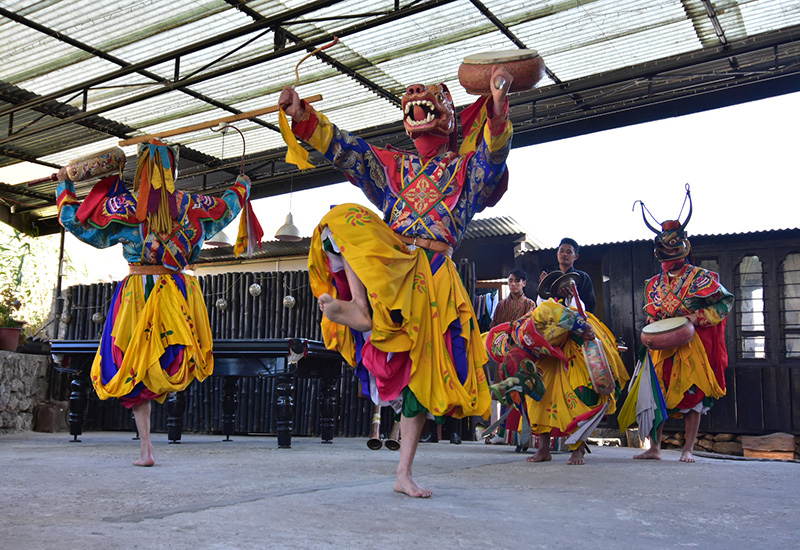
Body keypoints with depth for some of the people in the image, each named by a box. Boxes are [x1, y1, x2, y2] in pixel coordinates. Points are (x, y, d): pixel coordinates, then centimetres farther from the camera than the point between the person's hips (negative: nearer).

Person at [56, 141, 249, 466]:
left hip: (136, 291, -1)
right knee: (169, 359, 18)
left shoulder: (124, 205, -4)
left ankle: (145, 448, 4)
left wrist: (65, 186, 21)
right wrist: (241, 187, 41)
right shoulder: (189, 205, 2)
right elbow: (226, 208, 21)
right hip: (177, 290, 1)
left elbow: (74, 219, 4)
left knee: (134, 369, 6)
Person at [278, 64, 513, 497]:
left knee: (421, 371, -2)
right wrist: (301, 115, -6)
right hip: (388, 260, 2)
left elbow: (494, 153, -10)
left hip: (433, 276, -1)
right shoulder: (392, 166, 20)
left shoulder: (465, 167, 12)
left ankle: (404, 474, 7)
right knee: (344, 219, -26)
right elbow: (343, 147, 10)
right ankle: (362, 310, -41)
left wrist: (497, 108, -31)